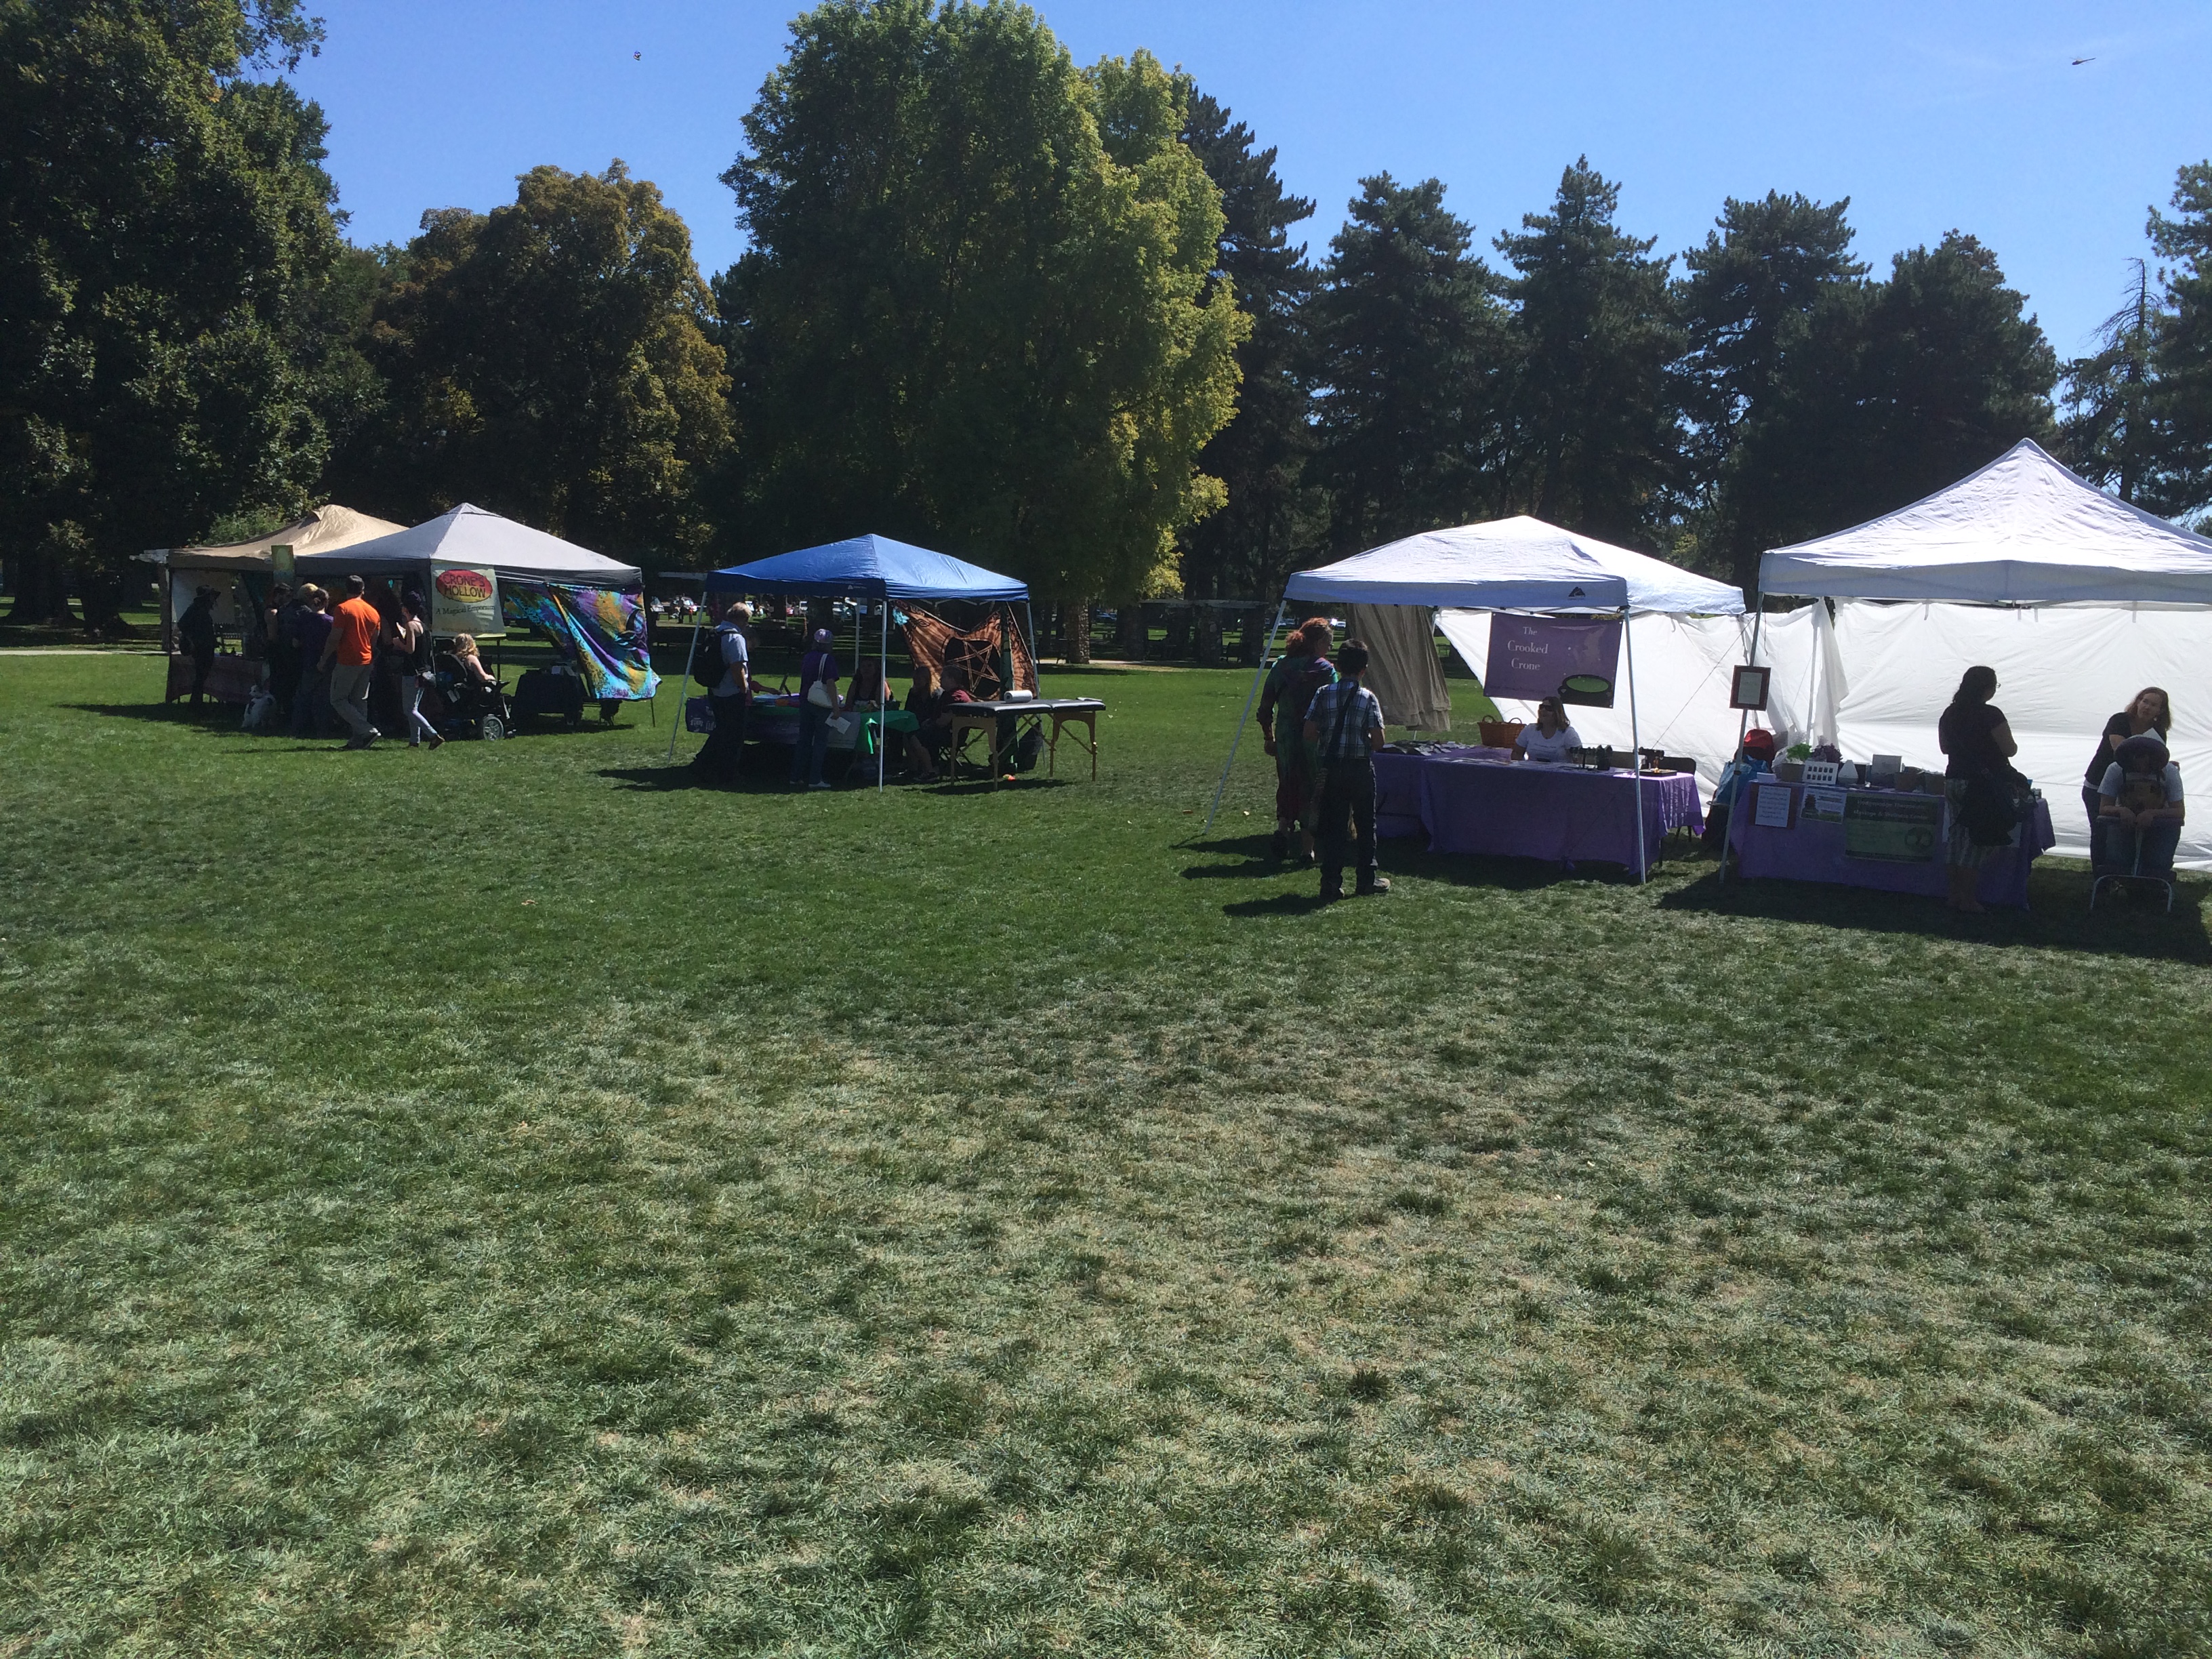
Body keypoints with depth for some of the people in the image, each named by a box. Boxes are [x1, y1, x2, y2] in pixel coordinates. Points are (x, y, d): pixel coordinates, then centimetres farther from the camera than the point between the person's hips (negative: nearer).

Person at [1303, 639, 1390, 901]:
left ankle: (1331, 884, -1)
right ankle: (1367, 879, 21)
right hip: (1360, 768, -1)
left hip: (1329, 768, 1)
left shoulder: (1323, 694, -4)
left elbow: (1309, 733, -5)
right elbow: (1378, 741, -9)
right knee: (1365, 825, 14)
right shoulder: (1368, 698, -8)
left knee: (1332, 826, 6)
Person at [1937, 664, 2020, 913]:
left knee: (1957, 836, 12)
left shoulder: (1949, 714, 7)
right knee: (1978, 840, -1)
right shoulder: (1991, 715, -14)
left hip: (1954, 781, 6)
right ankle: (1968, 899, 1)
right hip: (1985, 784, -6)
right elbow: (2010, 750, -10)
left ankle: (1955, 895, 16)